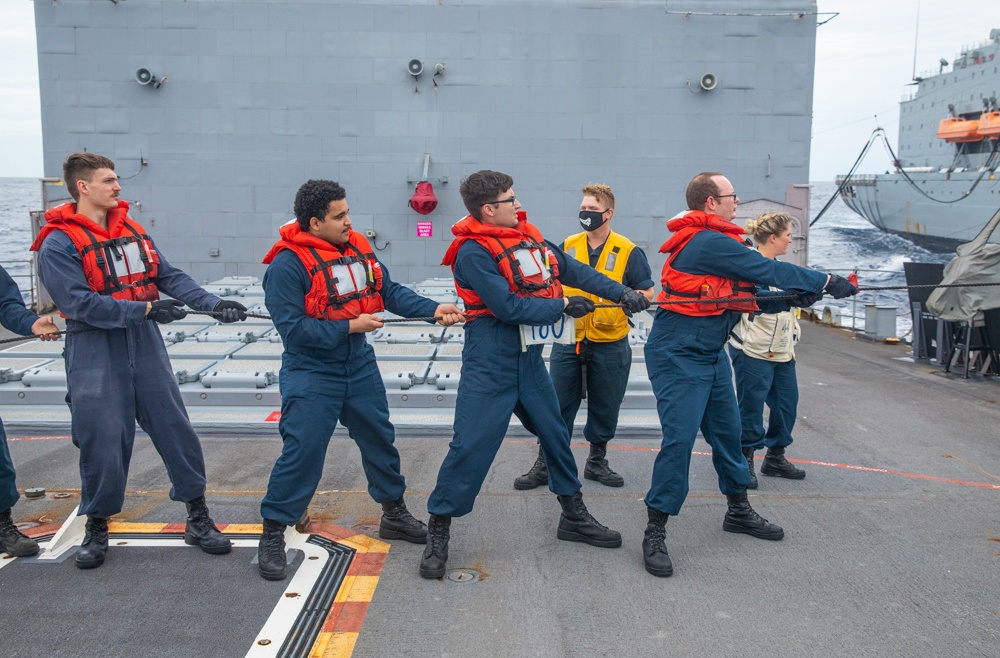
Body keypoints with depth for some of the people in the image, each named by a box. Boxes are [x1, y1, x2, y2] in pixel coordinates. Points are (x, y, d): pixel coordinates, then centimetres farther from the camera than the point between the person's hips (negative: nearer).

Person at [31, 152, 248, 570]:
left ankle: (198, 519, 18)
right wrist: (145, 309, -22)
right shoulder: (59, 244, -9)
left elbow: (169, 276, 4)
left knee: (177, 430, 5)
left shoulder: (131, 230, 8)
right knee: (102, 442, 2)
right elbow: (79, 302, -19)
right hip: (95, 357, -5)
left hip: (146, 348, 5)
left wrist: (211, 303, -10)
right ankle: (97, 527, 24)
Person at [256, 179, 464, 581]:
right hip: (311, 375, -7)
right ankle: (273, 534, 10)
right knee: (301, 453, -7)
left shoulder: (358, 247, 2)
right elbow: (292, 327, -23)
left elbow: (390, 291, 4)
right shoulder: (287, 265, -19)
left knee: (380, 439, 16)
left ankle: (394, 514, 35)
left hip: (359, 367, 7)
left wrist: (433, 310, -8)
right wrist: (350, 326, -20)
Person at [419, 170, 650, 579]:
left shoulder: (529, 235, 6)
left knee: (555, 433, 17)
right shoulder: (473, 253, -17)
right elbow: (509, 307, -22)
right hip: (490, 365, -8)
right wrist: (564, 306, -11)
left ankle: (574, 517, 35)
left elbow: (571, 269, 9)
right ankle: (438, 532, 9)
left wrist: (621, 293, 3)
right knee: (471, 446, -8)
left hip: (530, 360, 8)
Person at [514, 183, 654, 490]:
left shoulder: (628, 251, -4)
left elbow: (647, 294, -1)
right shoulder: (567, 247, 5)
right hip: (568, 342, 2)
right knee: (557, 406, 5)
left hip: (609, 346, -1)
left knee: (605, 408, 12)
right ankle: (545, 465, 16)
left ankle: (597, 462, 30)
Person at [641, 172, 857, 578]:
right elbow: (768, 271, -18)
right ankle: (655, 532, -3)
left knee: (727, 431, 18)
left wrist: (793, 298, -4)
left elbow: (747, 296, 10)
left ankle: (738, 510, 35)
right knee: (679, 438, -13)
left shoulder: (714, 242, 11)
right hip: (678, 357, -11)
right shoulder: (708, 242, -19)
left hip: (711, 354, 11)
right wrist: (826, 283, -10)